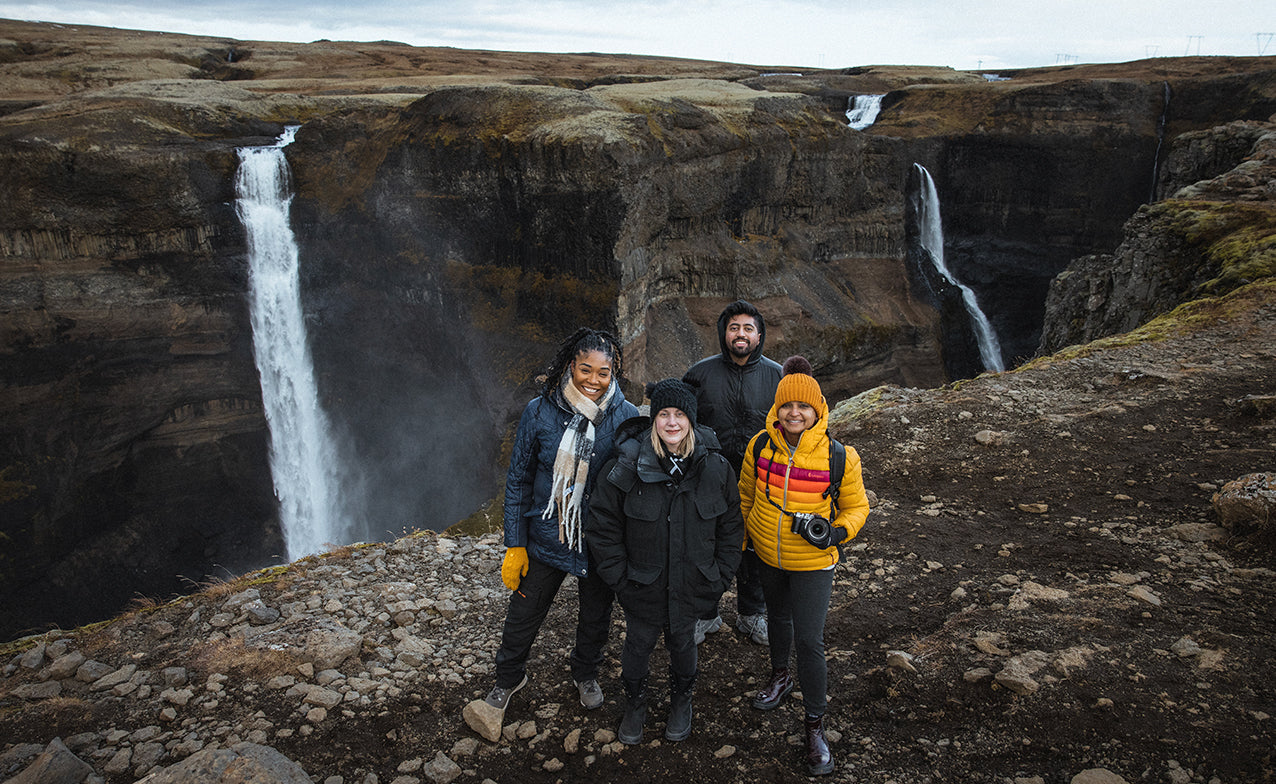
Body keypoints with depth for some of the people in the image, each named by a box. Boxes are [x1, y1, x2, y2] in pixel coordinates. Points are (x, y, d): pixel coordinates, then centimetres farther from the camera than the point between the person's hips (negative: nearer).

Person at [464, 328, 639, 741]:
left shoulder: (627, 418, -12)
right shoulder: (540, 412, -12)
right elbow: (518, 480, -4)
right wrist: (515, 545, -4)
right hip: (546, 537, 0)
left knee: (596, 617, 21)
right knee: (523, 615, 13)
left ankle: (586, 674, 50)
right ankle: (507, 681, 41)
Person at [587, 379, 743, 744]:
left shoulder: (715, 468, -11)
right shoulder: (625, 467, -17)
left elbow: (731, 528, 1)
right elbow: (603, 529, -8)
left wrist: (719, 577, -2)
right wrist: (619, 577, -9)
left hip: (692, 587, 1)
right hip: (642, 587, -1)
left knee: (683, 642, 21)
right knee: (638, 644, 16)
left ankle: (681, 699, 50)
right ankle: (635, 701, 46)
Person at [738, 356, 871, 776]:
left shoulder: (839, 457, -18)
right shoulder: (760, 446, -10)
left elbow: (856, 505, -3)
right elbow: (746, 493, 7)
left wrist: (838, 532, -22)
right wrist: (745, 535, 14)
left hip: (812, 563, -3)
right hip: (767, 556, 4)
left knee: (809, 641, -3)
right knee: (778, 617, 26)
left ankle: (815, 725, 16)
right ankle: (781, 677, 54)